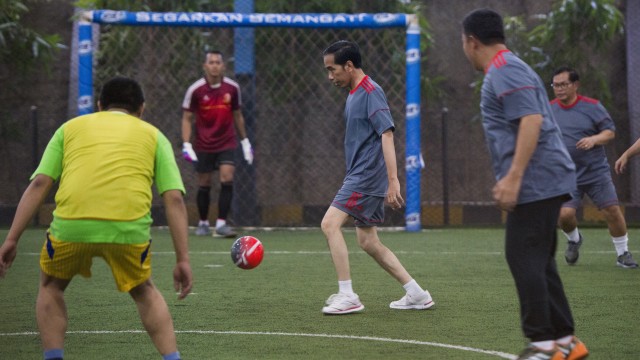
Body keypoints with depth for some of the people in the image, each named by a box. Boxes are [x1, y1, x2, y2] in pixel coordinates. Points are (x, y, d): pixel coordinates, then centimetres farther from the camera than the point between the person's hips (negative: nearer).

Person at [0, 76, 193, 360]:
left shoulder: (71, 127, 23)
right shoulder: (153, 135, 22)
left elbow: (39, 184, 11)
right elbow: (174, 199, 10)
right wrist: (183, 260, 9)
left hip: (71, 225, 0)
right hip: (130, 228, 0)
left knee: (51, 287, 28)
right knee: (144, 291, 28)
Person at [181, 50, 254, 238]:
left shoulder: (232, 88, -1)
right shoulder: (195, 90, -8)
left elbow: (237, 115, 12)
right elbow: (187, 118, -3)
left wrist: (245, 141, 13)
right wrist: (186, 144, -13)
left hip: (227, 143, 1)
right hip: (203, 146, -1)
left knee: (227, 180, -14)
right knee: (204, 185, 5)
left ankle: (221, 223, -12)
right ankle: (203, 223, 22)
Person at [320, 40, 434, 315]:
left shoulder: (370, 92, -14)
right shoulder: (353, 94, 16)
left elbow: (386, 135, -20)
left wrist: (393, 180, -26)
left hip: (367, 176, -10)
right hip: (359, 177, 10)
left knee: (330, 223, -16)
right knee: (367, 241, 11)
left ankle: (348, 296, -15)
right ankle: (417, 295, 17)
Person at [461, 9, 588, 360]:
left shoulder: (505, 71, -11)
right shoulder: (505, 70, 21)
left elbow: (532, 120, -22)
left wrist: (513, 177, -26)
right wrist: (509, 179, 27)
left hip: (535, 182, -10)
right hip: (545, 183, 10)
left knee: (524, 258, -9)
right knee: (538, 262, 12)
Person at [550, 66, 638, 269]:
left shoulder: (592, 106, -2)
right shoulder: (549, 109, 3)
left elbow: (610, 132, 0)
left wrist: (594, 139, -19)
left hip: (596, 172, -1)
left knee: (612, 210, -6)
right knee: (564, 214, -16)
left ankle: (623, 254, 13)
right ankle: (574, 240, 19)